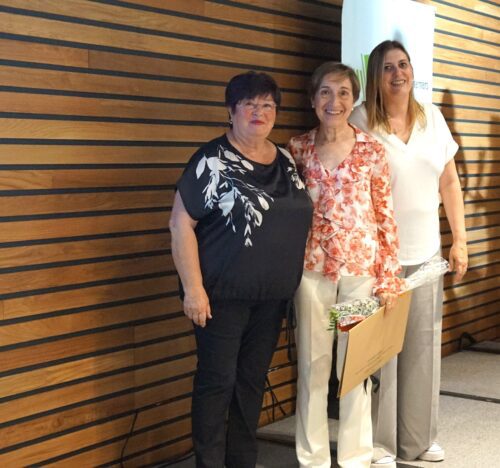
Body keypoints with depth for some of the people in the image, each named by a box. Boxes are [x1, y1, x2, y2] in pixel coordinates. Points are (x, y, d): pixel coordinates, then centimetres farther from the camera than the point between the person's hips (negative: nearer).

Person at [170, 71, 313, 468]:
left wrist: (290, 286, 14)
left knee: (253, 381, 13)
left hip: (272, 298, 6)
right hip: (223, 296, -6)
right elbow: (181, 223, -12)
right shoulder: (212, 160, -9)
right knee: (217, 381, 0)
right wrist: (193, 287, -18)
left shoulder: (286, 161, 9)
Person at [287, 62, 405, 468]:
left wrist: (389, 277, -4)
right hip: (312, 267, 1)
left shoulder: (372, 151, -2)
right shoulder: (298, 149, 2)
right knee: (312, 363, 6)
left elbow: (385, 216, 0)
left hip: (361, 266, -1)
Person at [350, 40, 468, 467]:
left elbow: (450, 182, 11)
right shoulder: (362, 122, -8)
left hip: (426, 252, 5)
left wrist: (460, 240, 8)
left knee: (423, 346, 11)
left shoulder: (432, 118, 6)